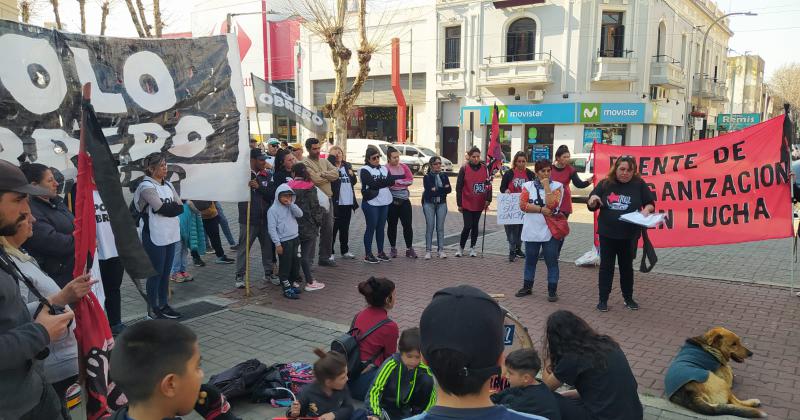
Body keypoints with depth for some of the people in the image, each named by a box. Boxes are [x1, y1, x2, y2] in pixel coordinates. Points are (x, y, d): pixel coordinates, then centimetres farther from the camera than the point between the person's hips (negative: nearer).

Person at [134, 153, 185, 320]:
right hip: (155, 237, -7)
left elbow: (180, 207, 5)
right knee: (156, 273, 1)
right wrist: (173, 207, -3)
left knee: (166, 272, 13)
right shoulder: (146, 186, -9)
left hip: (170, 235, 7)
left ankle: (163, 305, 23)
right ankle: (152, 309, 11)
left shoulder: (168, 185, 12)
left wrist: (167, 208, -9)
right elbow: (161, 209, -19)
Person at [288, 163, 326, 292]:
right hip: (308, 225, -4)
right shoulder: (310, 188, -9)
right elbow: (315, 206, -9)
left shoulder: (288, 187, 1)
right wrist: (319, 220, 6)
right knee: (306, 254, 0)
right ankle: (310, 282, 3)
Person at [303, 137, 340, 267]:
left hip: (328, 199, 7)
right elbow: (316, 180, -19)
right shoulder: (305, 163, -8)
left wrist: (323, 174, -15)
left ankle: (325, 257, 24)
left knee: (328, 230, 12)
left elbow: (336, 173, 0)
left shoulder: (324, 161, 14)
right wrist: (329, 177, -4)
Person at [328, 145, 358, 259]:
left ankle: (345, 250, 26)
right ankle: (329, 252, 6)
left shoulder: (347, 165, 14)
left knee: (345, 228, 15)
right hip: (336, 202, -6)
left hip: (348, 202, 6)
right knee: (333, 228, -2)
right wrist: (332, 155, -18)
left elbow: (354, 181, 20)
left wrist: (352, 174, -2)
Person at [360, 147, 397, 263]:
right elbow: (372, 184, -18)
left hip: (384, 202, 6)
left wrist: (378, 182, -10)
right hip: (371, 203, -6)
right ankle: (368, 255, 5)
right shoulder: (365, 170, -5)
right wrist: (385, 181, -6)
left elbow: (391, 182, 2)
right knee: (371, 228, -2)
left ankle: (381, 252, 21)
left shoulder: (384, 168, 14)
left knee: (381, 228, 12)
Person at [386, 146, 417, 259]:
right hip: (391, 201, -3)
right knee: (392, 225, 9)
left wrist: (397, 181, -12)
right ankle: (393, 248, 21)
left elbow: (410, 180, -2)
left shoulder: (404, 167, 6)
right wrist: (403, 182, -13)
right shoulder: (385, 168, -7)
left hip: (405, 200, 3)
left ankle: (409, 249, 10)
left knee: (407, 225, 1)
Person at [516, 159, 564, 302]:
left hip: (550, 231, -2)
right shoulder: (528, 186, 4)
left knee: (552, 262, 3)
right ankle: (527, 286, 28)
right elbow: (523, 205, -8)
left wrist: (546, 186, -15)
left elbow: (552, 205, -16)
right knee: (530, 260, 14)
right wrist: (541, 209, -15)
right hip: (531, 230, 2)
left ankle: (552, 290, 13)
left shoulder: (557, 186, -1)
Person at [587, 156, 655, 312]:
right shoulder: (605, 184, 0)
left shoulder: (639, 184, -2)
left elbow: (651, 203, 3)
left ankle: (628, 298, 29)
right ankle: (603, 299, 14)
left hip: (629, 235, 0)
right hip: (607, 234, 0)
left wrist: (646, 210, -19)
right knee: (606, 266, 6)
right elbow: (592, 207, 6)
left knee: (626, 266, 13)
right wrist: (592, 198, -17)